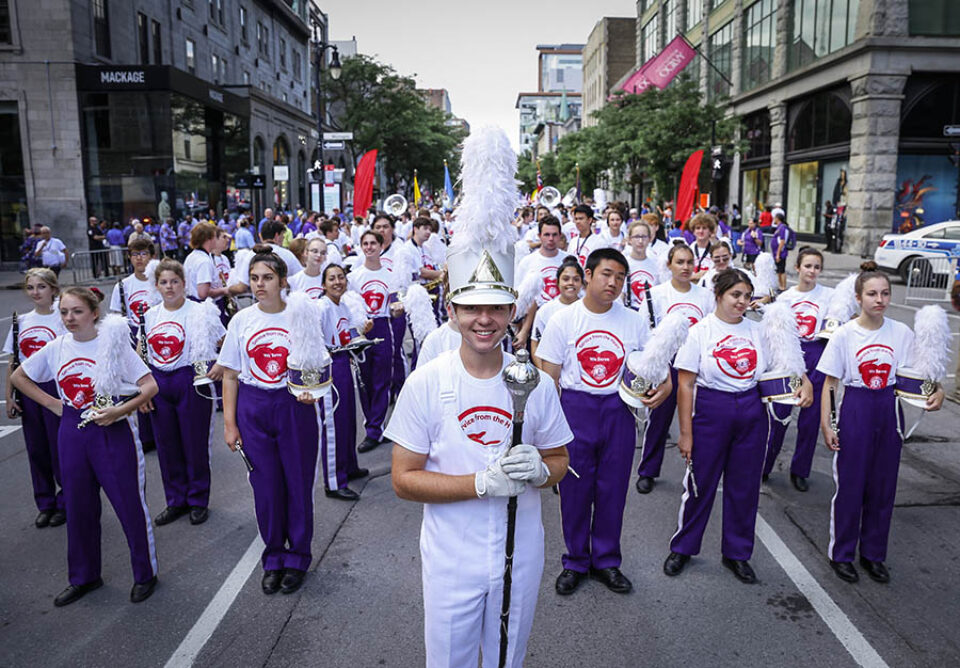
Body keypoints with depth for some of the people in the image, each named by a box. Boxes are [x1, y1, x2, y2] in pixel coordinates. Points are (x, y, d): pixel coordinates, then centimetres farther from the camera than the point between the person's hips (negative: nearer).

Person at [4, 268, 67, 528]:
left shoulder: (62, 320, -6)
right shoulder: (21, 322, 8)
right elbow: (12, 362, 10)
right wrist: (9, 396, 5)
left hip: (56, 388, -5)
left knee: (60, 448, 2)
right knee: (36, 450, 11)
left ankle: (65, 503, 19)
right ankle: (45, 504, 25)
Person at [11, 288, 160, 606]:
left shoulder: (113, 342, -9)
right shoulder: (56, 347, 3)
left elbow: (150, 386, -11)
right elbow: (18, 377, 18)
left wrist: (120, 410, -23)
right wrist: (53, 404, 6)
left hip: (111, 431, -4)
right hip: (72, 433, 4)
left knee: (130, 504, 2)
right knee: (78, 507, 14)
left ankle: (145, 574, 19)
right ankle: (84, 577, 32)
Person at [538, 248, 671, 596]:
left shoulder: (635, 322, 3)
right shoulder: (563, 319, -2)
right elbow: (549, 377, -1)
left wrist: (664, 386, -12)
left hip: (619, 411, 2)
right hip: (574, 409, -1)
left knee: (613, 489, 10)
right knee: (574, 489, 7)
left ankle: (606, 561, 29)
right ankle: (576, 562, 26)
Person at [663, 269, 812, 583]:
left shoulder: (757, 330, 5)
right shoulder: (701, 331, -6)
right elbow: (685, 385, -7)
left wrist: (804, 383, -9)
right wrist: (685, 432, -9)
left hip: (751, 412, 4)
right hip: (711, 412, -3)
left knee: (745, 486, 11)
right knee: (700, 483, 6)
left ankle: (737, 553, 29)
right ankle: (682, 547, 26)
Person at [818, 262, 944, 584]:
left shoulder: (901, 333, -1)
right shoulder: (844, 334, -8)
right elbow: (829, 383, -4)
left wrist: (937, 391, -12)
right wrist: (825, 424, -8)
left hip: (889, 409, 3)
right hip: (855, 408, -3)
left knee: (883, 485, 11)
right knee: (849, 485, 3)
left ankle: (873, 554, 28)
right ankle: (841, 554, 20)